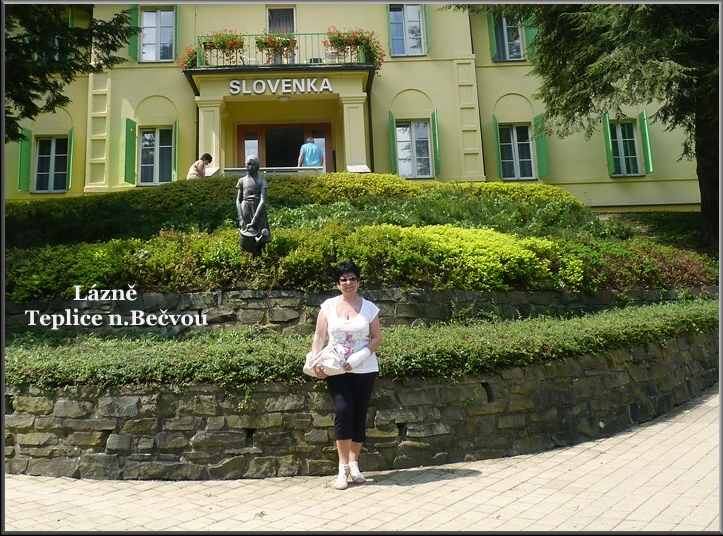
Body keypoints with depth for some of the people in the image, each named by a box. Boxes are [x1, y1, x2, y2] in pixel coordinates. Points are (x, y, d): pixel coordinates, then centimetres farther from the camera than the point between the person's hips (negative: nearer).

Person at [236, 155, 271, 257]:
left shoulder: (261, 181, -2)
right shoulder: (242, 181, 9)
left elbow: (263, 200, -11)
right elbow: (238, 200, 7)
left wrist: (255, 218, -19)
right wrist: (241, 218, -6)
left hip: (258, 212, -3)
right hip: (245, 211, 3)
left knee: (259, 244, -3)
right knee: (248, 242, 2)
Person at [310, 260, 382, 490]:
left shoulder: (369, 308, 2)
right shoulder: (328, 306, 2)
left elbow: (377, 338, 0)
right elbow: (319, 336, 0)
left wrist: (358, 358, -14)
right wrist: (316, 362, -15)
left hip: (364, 370, 1)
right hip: (336, 370, -1)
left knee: (359, 415, 5)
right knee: (343, 410, -15)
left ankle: (353, 464, 20)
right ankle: (343, 467, -3)